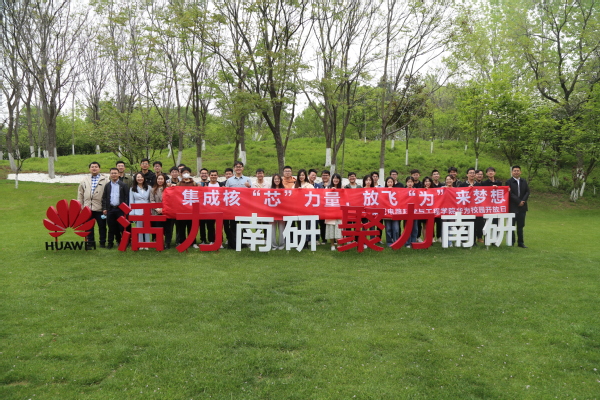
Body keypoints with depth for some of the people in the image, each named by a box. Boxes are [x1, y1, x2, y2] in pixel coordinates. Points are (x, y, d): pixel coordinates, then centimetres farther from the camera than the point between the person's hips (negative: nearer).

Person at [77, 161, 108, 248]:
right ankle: (90, 242, 18)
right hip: (87, 208, 3)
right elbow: (80, 193, 16)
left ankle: (102, 242, 15)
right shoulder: (84, 180, 14)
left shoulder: (105, 180, 0)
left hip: (100, 208, -3)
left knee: (102, 226, 4)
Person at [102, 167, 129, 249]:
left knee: (122, 226, -2)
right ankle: (110, 242, 13)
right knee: (111, 227, 7)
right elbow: (104, 198, 12)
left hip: (120, 209, -3)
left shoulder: (123, 185, 2)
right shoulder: (107, 185, 12)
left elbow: (127, 197, -1)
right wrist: (104, 208, 2)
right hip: (110, 209, 3)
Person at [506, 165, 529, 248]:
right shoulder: (509, 182, -4)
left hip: (522, 207, 4)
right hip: (513, 207, -4)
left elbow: (527, 192, 6)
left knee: (520, 226, 7)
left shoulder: (524, 181, 12)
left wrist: (523, 201, -10)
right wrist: (518, 201, -15)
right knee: (512, 225, 2)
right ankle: (511, 242, 9)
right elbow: (510, 194, -11)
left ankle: (520, 242, 12)